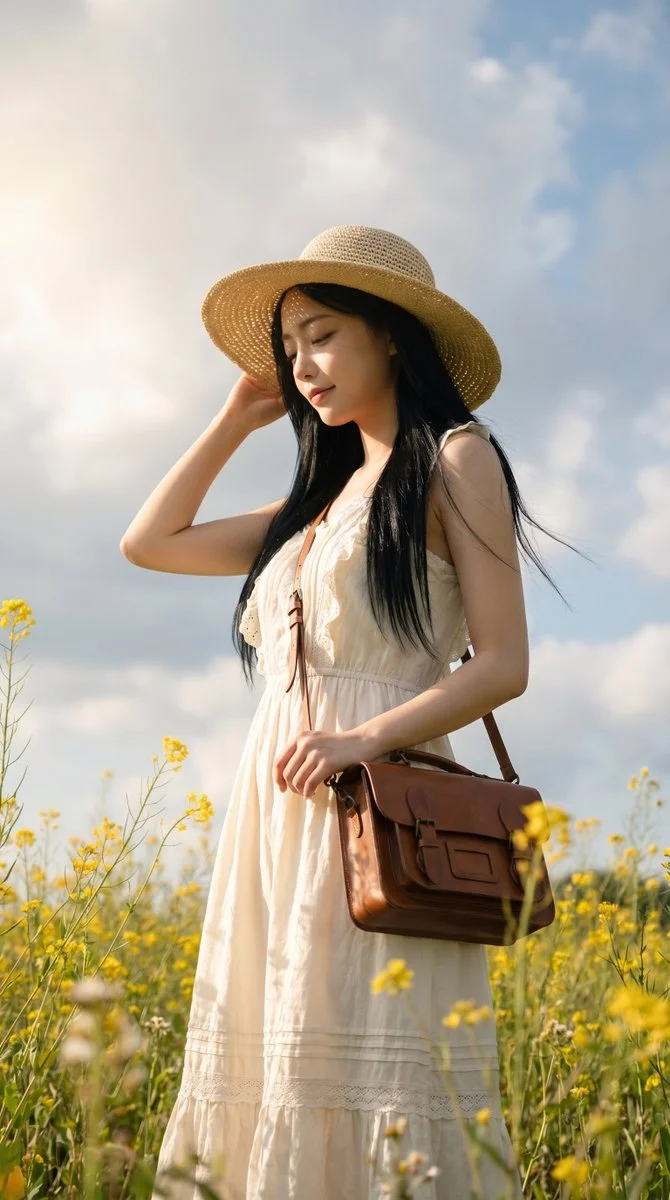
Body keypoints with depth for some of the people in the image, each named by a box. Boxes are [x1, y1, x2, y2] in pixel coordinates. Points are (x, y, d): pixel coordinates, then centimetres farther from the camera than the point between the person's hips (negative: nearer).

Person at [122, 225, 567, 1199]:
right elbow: (148, 543, 27)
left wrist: (367, 739, -21)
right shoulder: (325, 495, 23)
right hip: (276, 809, 7)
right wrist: (237, 419, 24)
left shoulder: (456, 459, 2)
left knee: (368, 1074, -14)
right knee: (278, 1070, 2)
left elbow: (504, 665, -7)